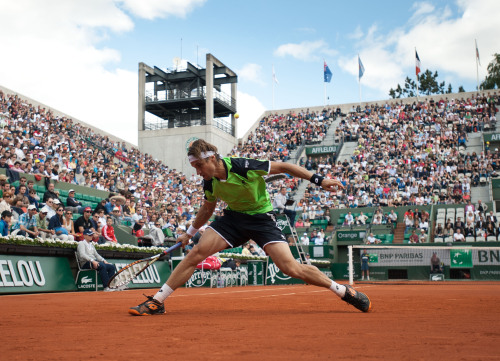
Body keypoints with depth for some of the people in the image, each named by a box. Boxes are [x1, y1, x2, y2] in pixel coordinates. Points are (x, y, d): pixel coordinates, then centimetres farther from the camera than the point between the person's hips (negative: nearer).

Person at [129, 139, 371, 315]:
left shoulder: (243, 166, -24)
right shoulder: (210, 183, -5)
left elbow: (283, 167, -15)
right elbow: (207, 209, 16)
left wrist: (319, 180, -18)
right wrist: (189, 233, 23)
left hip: (261, 217, -5)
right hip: (234, 217, 5)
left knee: (290, 268, -19)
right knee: (196, 252, -13)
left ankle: (344, 291, 1)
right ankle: (157, 302, -4)